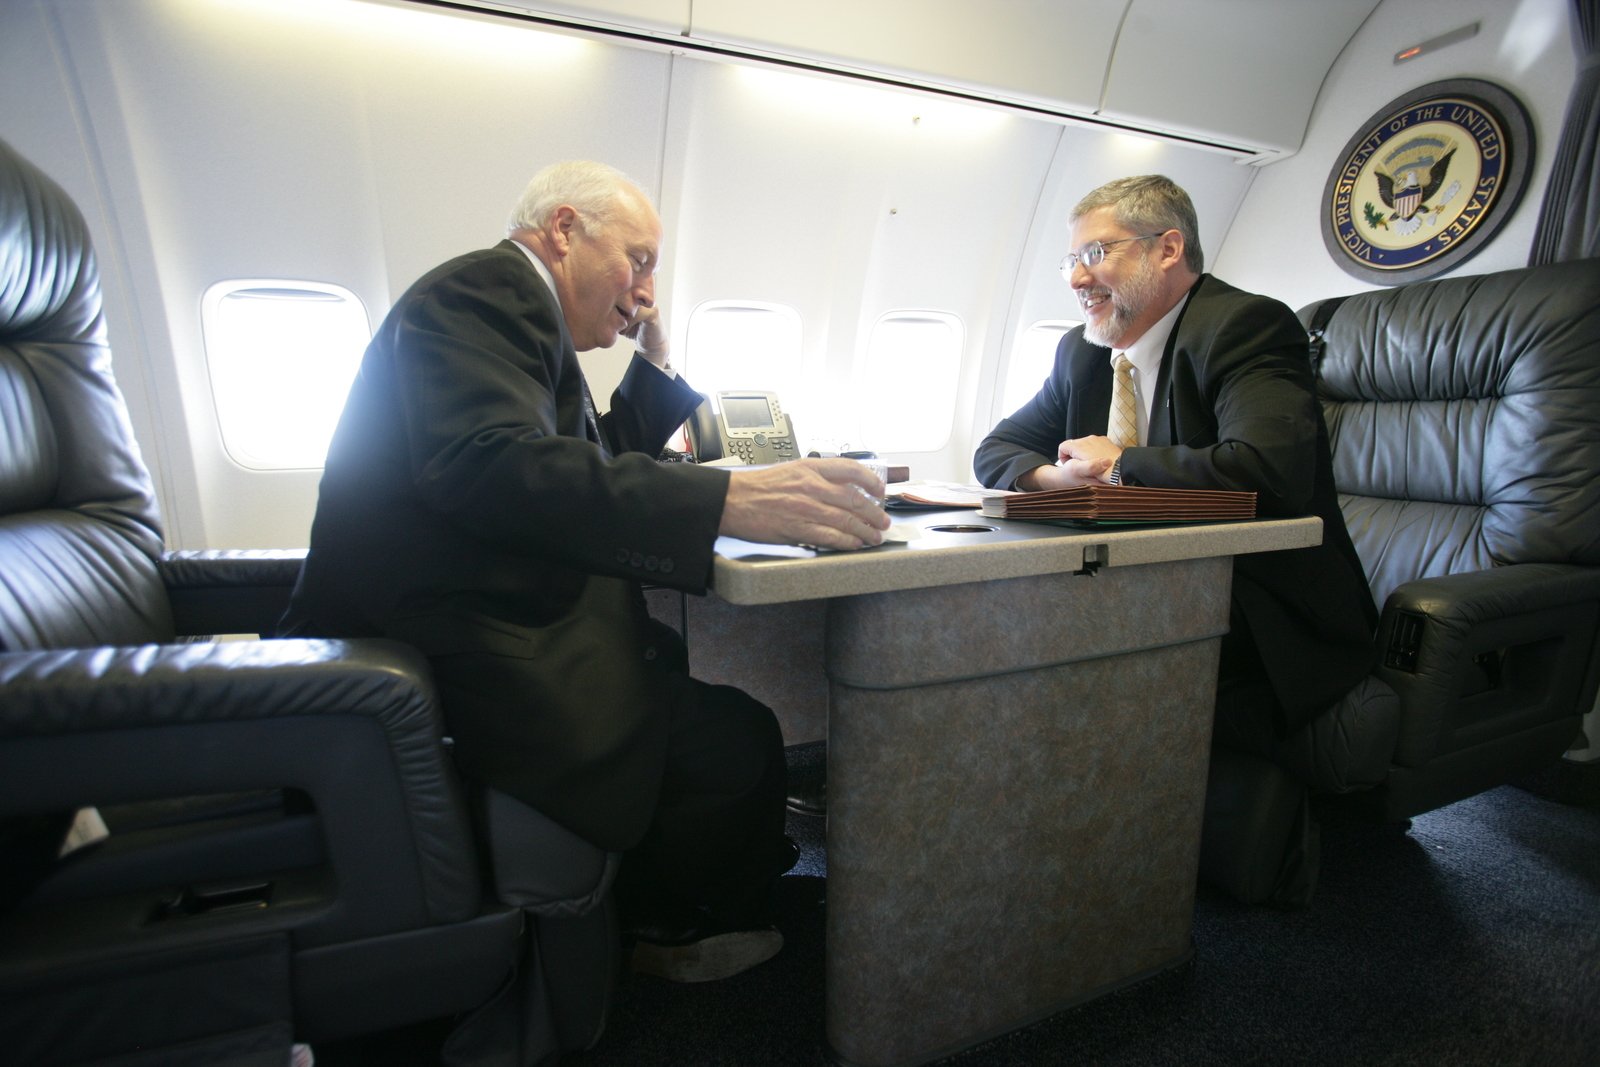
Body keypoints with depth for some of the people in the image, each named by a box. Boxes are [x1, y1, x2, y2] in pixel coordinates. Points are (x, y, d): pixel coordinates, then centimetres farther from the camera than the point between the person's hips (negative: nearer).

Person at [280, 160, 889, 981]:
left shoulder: (517, 309, 21)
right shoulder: (483, 289, -12)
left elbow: (602, 469, 23)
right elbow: (488, 465, -33)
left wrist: (653, 359, 13)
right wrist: (729, 499, -40)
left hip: (495, 628, 11)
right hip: (450, 657, -11)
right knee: (736, 742, -15)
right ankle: (660, 925, 15)